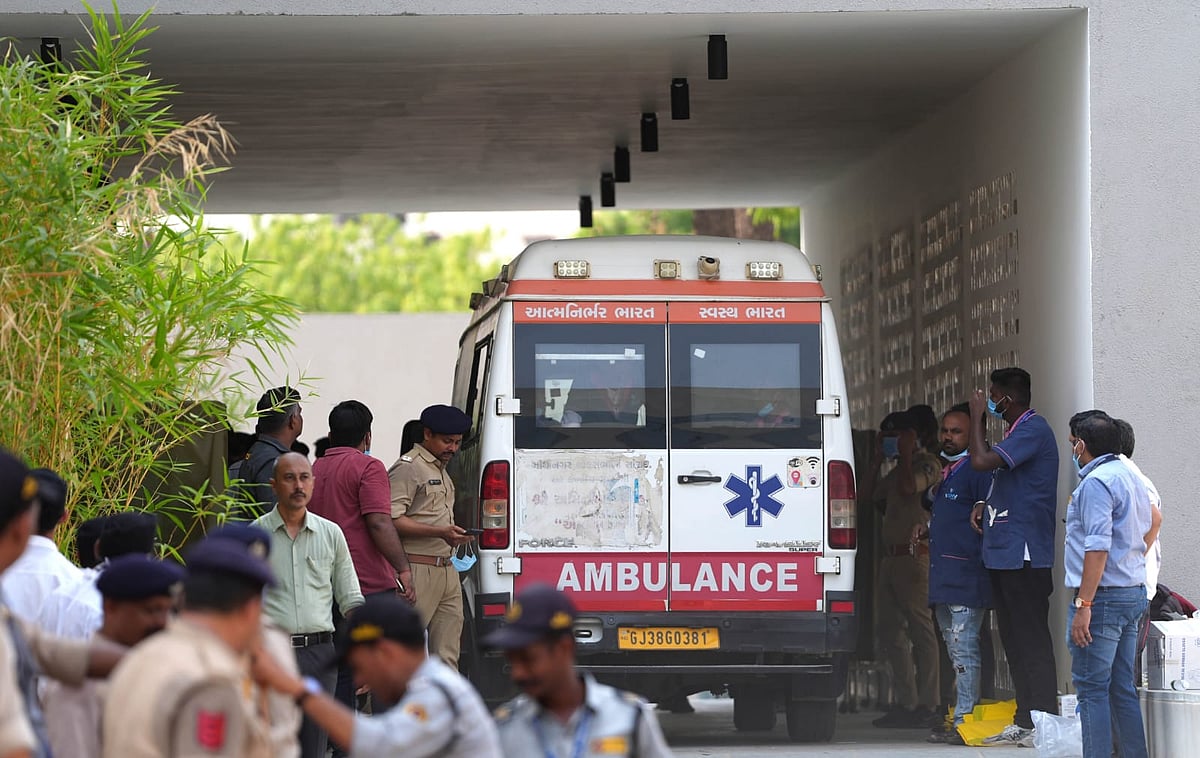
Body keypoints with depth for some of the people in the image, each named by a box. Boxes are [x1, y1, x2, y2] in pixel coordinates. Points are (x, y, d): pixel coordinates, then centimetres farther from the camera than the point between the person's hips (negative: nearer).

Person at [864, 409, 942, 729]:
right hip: (891, 556, 10)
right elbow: (869, 496, 23)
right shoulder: (897, 471, 23)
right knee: (890, 632, 8)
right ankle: (906, 703, 10)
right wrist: (877, 461, 19)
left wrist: (904, 454, -8)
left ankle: (927, 705, -10)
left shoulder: (927, 464, -3)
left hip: (913, 555, -10)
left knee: (921, 631, -9)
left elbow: (908, 487, -20)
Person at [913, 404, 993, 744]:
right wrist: (927, 530, 17)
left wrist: (984, 562, -24)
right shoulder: (946, 471, 21)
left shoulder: (976, 470, -9)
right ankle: (958, 721, 16)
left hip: (966, 577, -10)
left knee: (964, 651, -11)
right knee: (957, 653, 12)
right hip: (942, 576, 10)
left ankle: (965, 722, -12)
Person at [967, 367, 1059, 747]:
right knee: (1014, 640, 12)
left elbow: (982, 461, -25)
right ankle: (1023, 723, 16)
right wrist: (984, 505, 12)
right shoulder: (1018, 431, 19)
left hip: (1024, 554, -11)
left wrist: (977, 416, -12)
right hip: (1004, 553, 11)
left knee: (1031, 640, -9)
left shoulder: (1033, 430, -14)